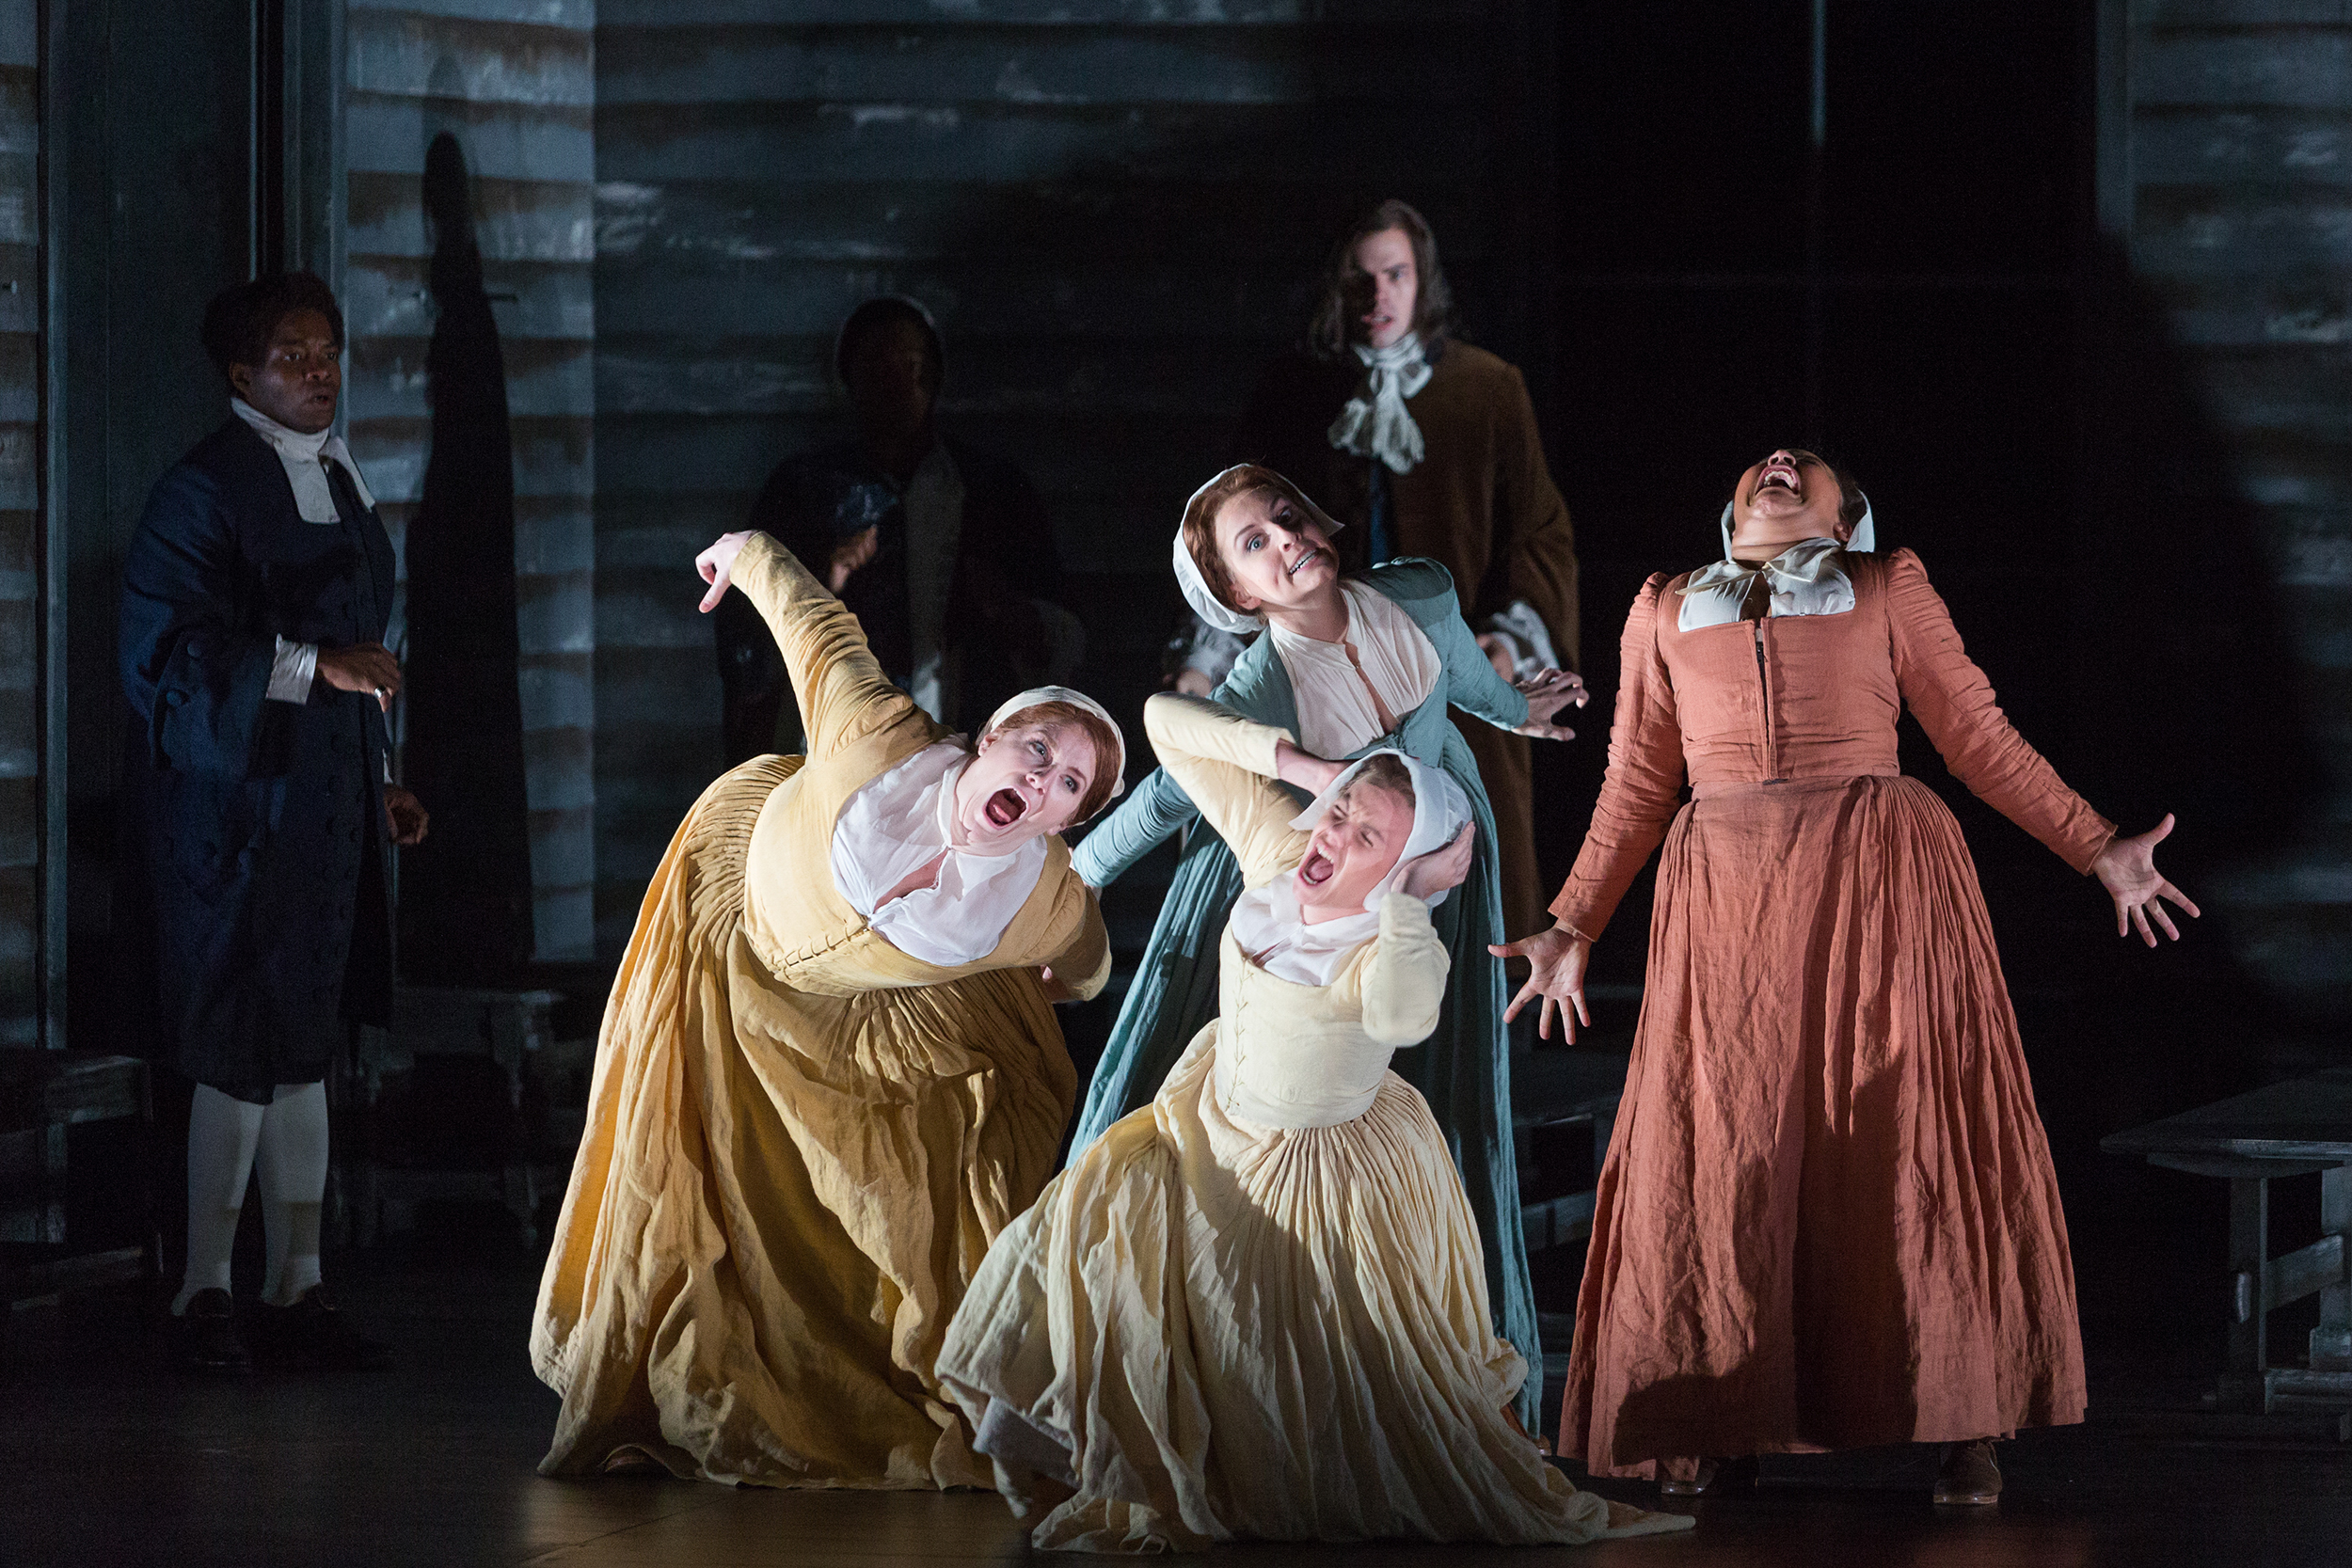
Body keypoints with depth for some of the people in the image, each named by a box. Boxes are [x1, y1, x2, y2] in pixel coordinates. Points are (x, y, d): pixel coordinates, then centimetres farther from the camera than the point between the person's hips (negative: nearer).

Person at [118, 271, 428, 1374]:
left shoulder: (340, 481, 15)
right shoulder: (205, 490, -11)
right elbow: (165, 647, -19)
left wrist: (377, 786, 17)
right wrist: (316, 664, -22)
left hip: (327, 812, 8)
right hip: (236, 814, -8)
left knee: (303, 1047, 9)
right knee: (244, 1051, -7)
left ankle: (296, 1292, 13)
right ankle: (206, 1293, 1)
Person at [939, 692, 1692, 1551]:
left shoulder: (1399, 944, -29)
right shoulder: (1277, 846, -14)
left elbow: (1401, 1018, -55)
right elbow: (1167, 721, -11)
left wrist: (1406, 891, -44)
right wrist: (1296, 764, -21)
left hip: (1333, 1171, -6)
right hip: (1215, 1125, 6)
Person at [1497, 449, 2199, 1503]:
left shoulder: (1889, 589, 14)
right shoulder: (1666, 612, 18)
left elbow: (1980, 740, 12)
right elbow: (1636, 785, 21)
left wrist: (2100, 852, 5)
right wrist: (1573, 928, 17)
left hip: (1878, 877, -2)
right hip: (1725, 894, 2)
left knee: (1910, 1138, -4)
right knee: (1722, 1149, -2)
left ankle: (1964, 1427, 1)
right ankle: (1723, 1428, 6)